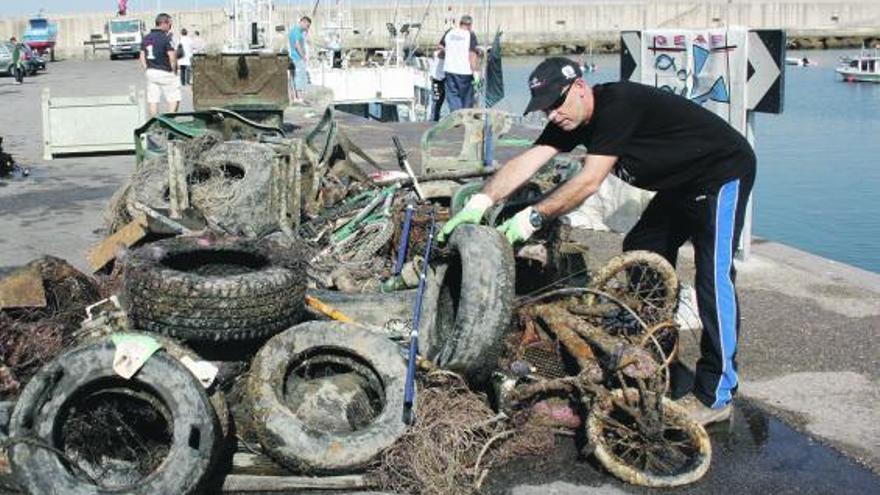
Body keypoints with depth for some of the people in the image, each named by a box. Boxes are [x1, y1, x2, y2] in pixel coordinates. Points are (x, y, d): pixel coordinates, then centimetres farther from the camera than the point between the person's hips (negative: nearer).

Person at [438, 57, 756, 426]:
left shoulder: (618, 104, -29)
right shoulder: (573, 120, -1)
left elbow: (589, 181, -32)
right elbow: (527, 161, -10)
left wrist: (533, 217, -31)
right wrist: (478, 203, -21)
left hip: (724, 173, -10)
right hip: (681, 185, 10)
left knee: (713, 274, -16)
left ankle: (716, 396, -14)